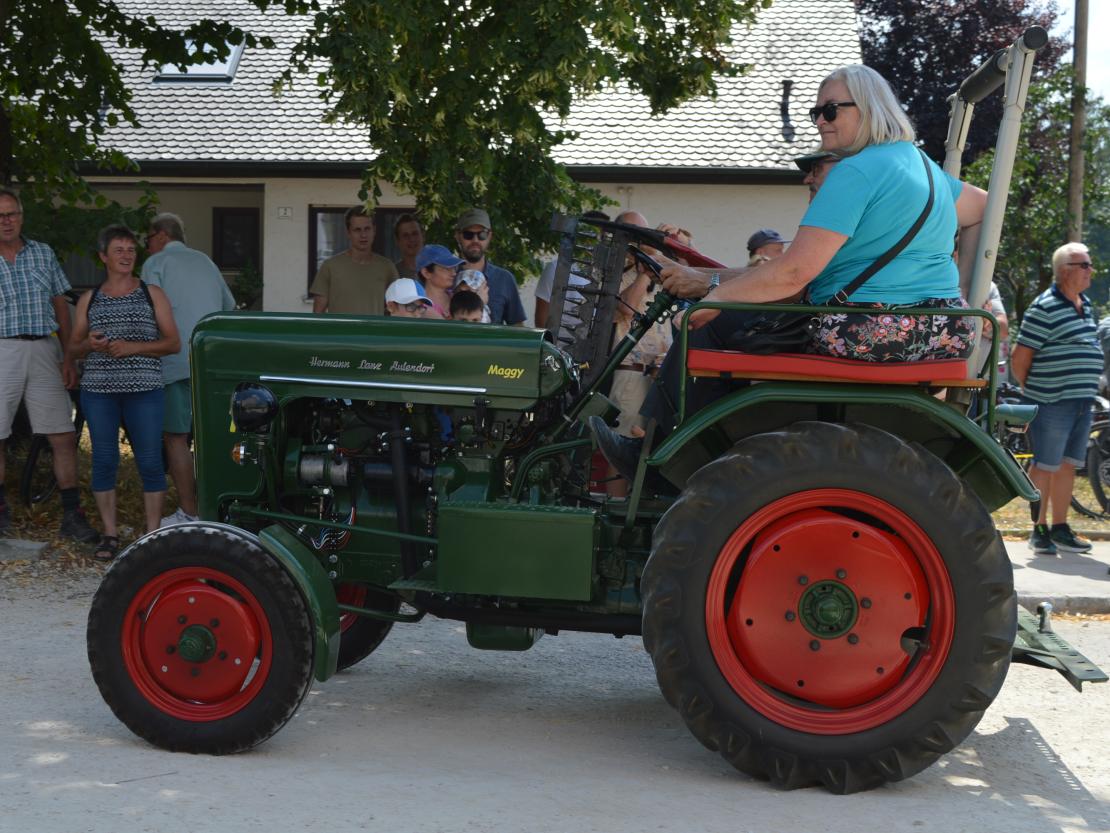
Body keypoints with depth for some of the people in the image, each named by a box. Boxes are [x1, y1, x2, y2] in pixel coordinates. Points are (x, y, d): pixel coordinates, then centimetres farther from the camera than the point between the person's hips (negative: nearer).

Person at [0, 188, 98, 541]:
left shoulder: (43, 254, 11)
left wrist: (69, 357, 8)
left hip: (43, 352, 2)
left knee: (64, 437, -1)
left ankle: (72, 515, 5)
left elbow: (60, 306, 13)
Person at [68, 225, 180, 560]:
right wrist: (90, 344, -9)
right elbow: (73, 348, 14)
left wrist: (133, 347, -13)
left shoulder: (152, 294, 7)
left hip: (144, 389, -2)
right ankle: (110, 535, 11)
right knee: (104, 460, 2)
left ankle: (153, 533, 7)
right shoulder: (89, 299, 12)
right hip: (98, 390, 2)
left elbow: (173, 343, 1)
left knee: (150, 461, -2)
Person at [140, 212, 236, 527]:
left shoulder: (156, 263, 0)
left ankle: (189, 513, -4)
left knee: (176, 438, -2)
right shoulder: (205, 261, 19)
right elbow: (229, 305, 24)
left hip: (178, 364, -6)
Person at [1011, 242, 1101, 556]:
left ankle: (1060, 528, 21)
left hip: (1082, 401, 8)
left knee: (1067, 465, 12)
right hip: (1052, 403, -8)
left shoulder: (1085, 305, 14)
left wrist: (1087, 392, 17)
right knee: (1045, 467, 0)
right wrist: (1032, 392, 0)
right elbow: (1019, 359, -12)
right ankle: (1039, 530, 9)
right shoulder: (1044, 307, -12)